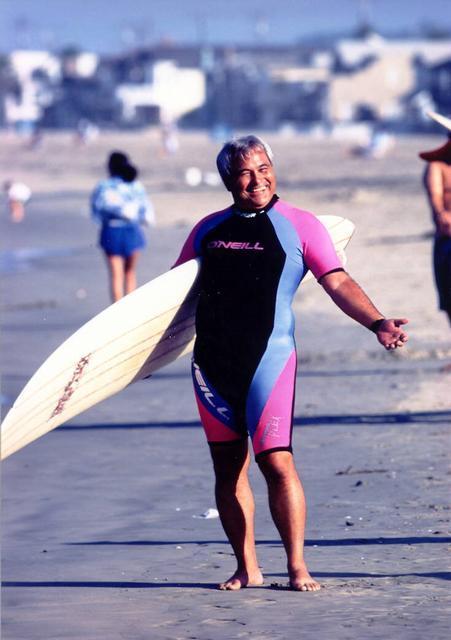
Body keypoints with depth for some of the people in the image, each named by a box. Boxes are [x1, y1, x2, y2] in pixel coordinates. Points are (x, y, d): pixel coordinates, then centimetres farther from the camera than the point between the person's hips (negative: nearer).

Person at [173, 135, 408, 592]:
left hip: (268, 359, -4)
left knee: (276, 461, -12)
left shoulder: (298, 225, 2)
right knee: (228, 467, 6)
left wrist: (377, 323, -18)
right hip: (212, 361, 4)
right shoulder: (209, 229, 12)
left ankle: (297, 567, -4)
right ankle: (246, 568, 15)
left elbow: (338, 283, -5)